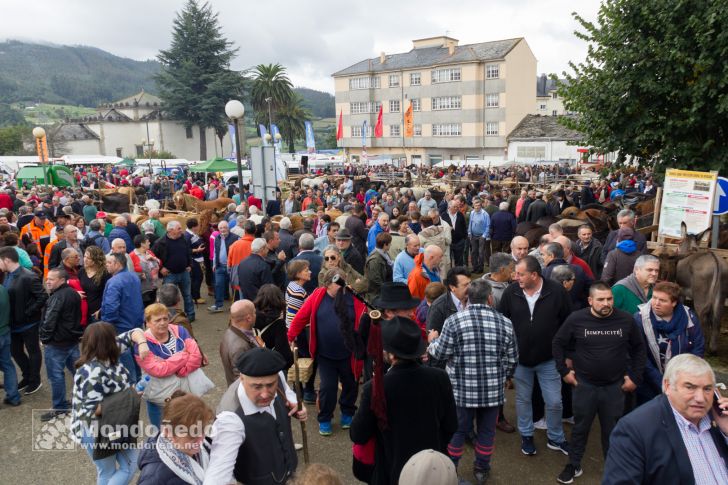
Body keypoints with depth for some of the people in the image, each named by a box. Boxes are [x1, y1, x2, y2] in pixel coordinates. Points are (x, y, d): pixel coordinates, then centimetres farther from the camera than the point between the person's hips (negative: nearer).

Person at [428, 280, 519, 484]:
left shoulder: (454, 321, -12)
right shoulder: (505, 323, -4)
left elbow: (440, 353, -7)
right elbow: (512, 359, 2)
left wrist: (433, 341, 14)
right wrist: (505, 377, 22)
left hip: (462, 389, -1)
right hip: (493, 390, 1)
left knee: (457, 429, 15)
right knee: (487, 430, 18)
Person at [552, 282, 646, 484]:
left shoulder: (625, 320, -7)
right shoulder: (576, 319, -12)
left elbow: (639, 348, 7)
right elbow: (558, 343, 1)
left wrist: (635, 377, 4)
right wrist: (564, 371, -1)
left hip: (615, 386, 1)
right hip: (584, 384, -1)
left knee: (612, 429, 14)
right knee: (580, 427, 13)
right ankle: (574, 465, 30)